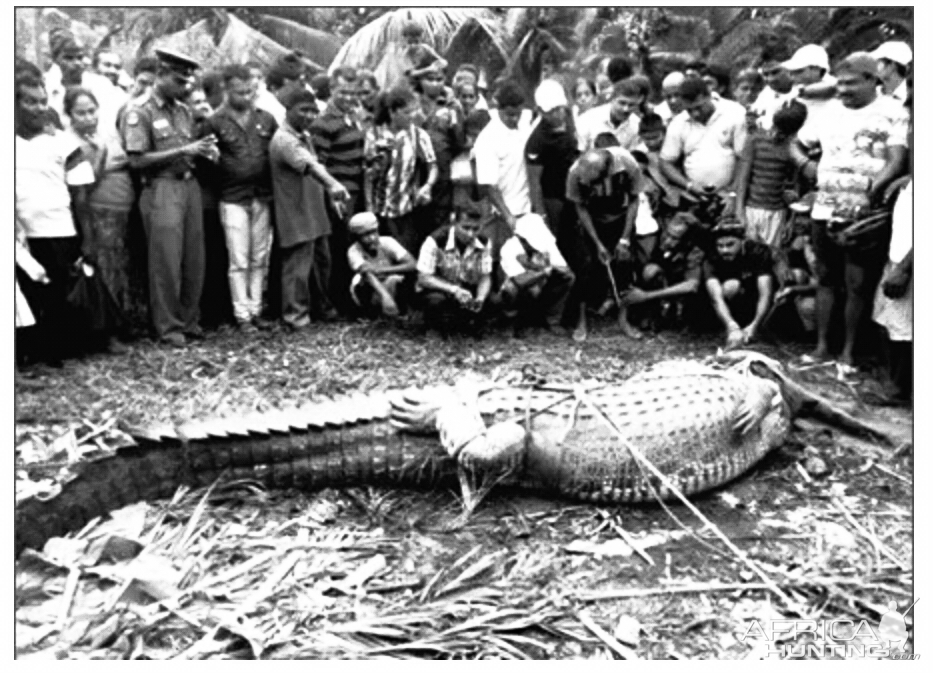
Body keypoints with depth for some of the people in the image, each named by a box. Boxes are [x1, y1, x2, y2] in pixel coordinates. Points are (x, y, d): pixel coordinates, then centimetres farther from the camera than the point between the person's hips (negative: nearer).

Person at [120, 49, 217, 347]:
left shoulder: (184, 110, 14)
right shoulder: (139, 112, -6)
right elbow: (137, 160, -12)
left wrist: (204, 151, -1)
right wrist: (182, 151, -17)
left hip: (189, 186, 6)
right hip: (161, 190, -6)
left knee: (194, 259, 9)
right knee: (166, 261, -2)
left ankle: (189, 319, 23)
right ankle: (168, 326, 10)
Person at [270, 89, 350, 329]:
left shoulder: (305, 135, 15)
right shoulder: (284, 139, -17)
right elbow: (309, 165, -35)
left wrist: (331, 191, 18)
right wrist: (332, 184, -49)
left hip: (316, 212, 10)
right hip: (296, 215, -10)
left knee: (322, 261, 16)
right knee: (298, 265, -6)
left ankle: (321, 307, 30)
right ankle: (295, 314, 2)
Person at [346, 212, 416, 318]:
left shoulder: (387, 242, -17)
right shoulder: (354, 251, -21)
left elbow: (412, 265, -28)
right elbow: (367, 272, -39)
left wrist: (383, 270, -38)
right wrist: (385, 296, -55)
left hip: (393, 289, 2)